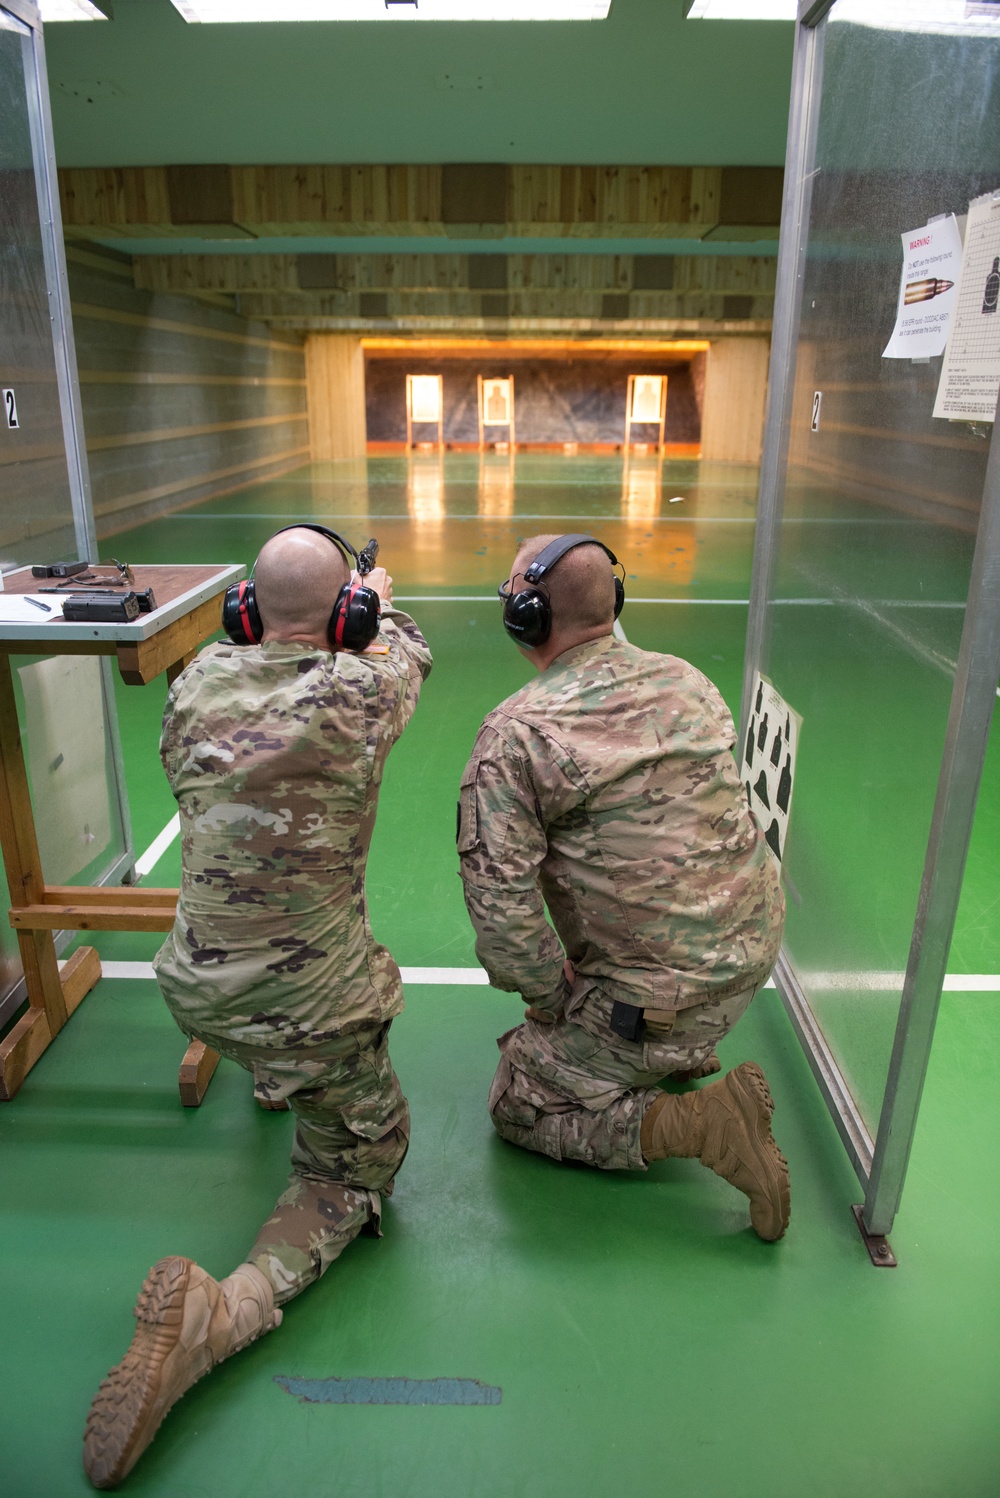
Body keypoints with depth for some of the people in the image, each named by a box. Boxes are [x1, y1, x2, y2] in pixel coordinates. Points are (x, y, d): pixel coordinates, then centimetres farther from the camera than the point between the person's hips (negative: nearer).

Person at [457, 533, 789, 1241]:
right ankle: (684, 1056, 28)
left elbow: (500, 898, -21)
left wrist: (550, 998, -4)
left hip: (660, 999, -7)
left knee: (520, 1106, 14)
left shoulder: (515, 733, -18)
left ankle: (700, 1123, -4)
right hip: (754, 950, 7)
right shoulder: (686, 678, 2)